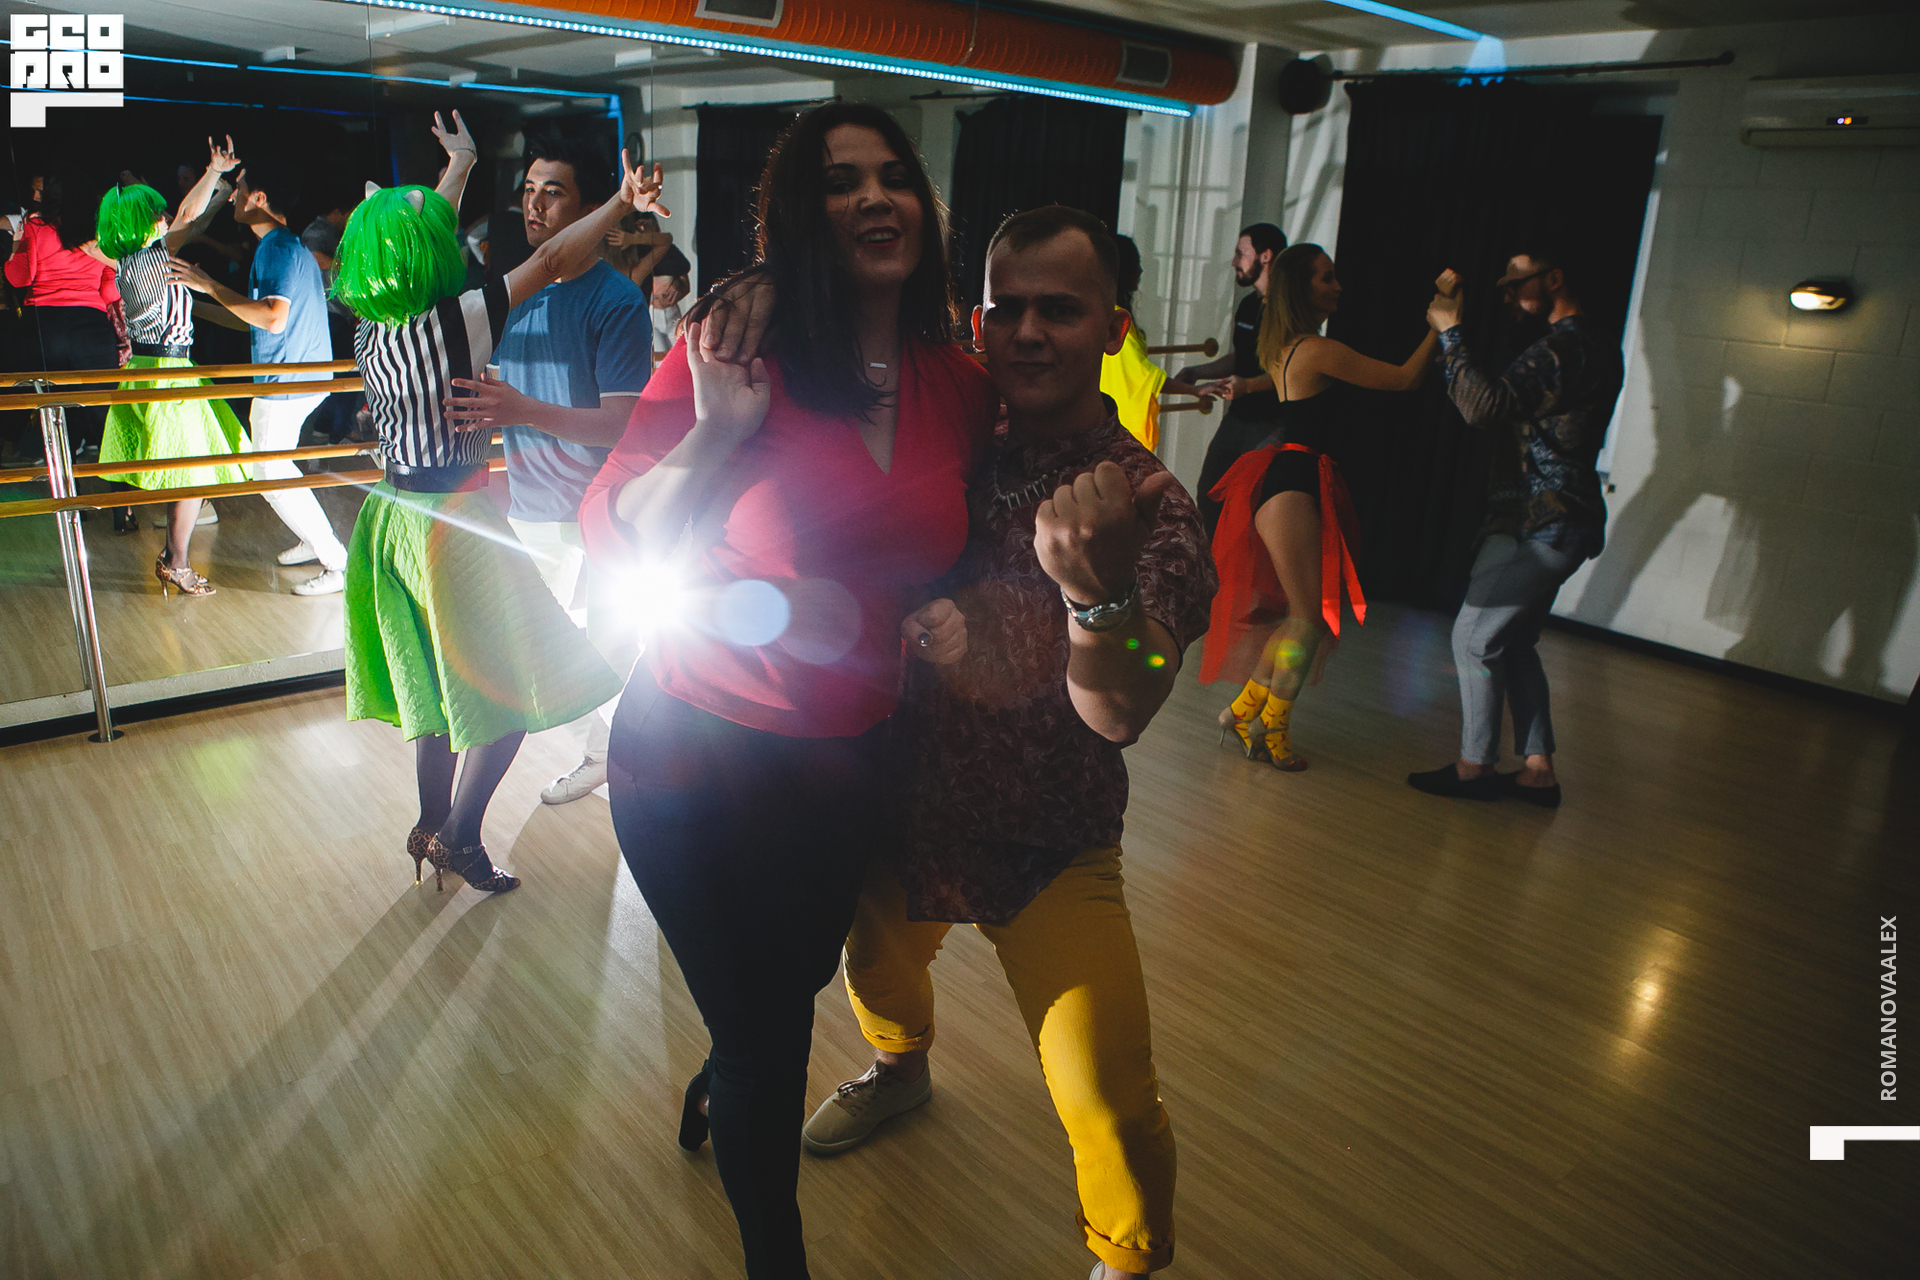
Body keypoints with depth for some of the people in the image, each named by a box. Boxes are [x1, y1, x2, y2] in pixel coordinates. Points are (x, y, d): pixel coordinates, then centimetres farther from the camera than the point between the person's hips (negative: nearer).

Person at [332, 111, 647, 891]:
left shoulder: (372, 328, 5)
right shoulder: (453, 322, -18)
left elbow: (421, 228, 21)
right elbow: (551, 260, -19)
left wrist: (459, 166, 35)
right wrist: (622, 203, -10)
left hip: (393, 513, 8)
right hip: (453, 520, -8)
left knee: (438, 681, 19)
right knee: (512, 687, 4)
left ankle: (433, 828, 29)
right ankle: (458, 834, 7)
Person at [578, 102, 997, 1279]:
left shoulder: (961, 388, -2)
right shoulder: (736, 356, -16)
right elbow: (613, 539, -15)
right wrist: (717, 433, -28)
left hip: (848, 761, 5)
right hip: (702, 752, -5)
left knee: (797, 980, 29)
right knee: (767, 1042, 9)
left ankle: (716, 1090, 66)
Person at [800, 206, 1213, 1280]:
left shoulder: (1148, 505, -19)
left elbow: (1117, 716, -30)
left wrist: (1099, 586, -50)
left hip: (1050, 849, -4)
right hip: (905, 804, 5)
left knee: (1111, 1103, -13)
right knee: (876, 966, 28)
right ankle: (901, 1068, 63)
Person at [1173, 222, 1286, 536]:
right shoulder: (1248, 305, 15)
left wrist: (1248, 385, -36)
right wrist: (1196, 372, 18)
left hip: (1272, 424, -8)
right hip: (1237, 417, 8)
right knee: (1208, 496, 9)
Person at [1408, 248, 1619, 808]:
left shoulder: (1564, 348, -18)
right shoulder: (1595, 346, 16)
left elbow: (1487, 406, -28)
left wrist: (1450, 332, -18)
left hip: (1535, 525, -10)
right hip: (1557, 524, 10)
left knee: (1474, 636, -2)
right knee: (1513, 643, 15)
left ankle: (1474, 767, 7)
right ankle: (1538, 770, 18)